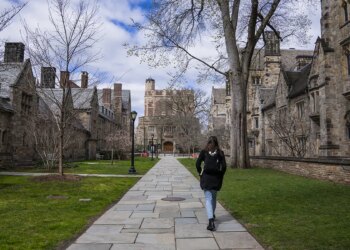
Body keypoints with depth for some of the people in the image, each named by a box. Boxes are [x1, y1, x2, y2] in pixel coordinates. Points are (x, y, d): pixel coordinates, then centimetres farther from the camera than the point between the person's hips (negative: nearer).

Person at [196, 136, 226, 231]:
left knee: (208, 199, -3)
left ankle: (211, 221, -18)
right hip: (216, 178, 2)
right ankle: (212, 215, 40)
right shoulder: (220, 153, 2)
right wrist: (220, 176, 8)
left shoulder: (204, 152, 0)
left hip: (206, 177, -2)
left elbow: (197, 164, -6)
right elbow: (224, 166, -4)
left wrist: (200, 173, 6)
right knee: (214, 197, 22)